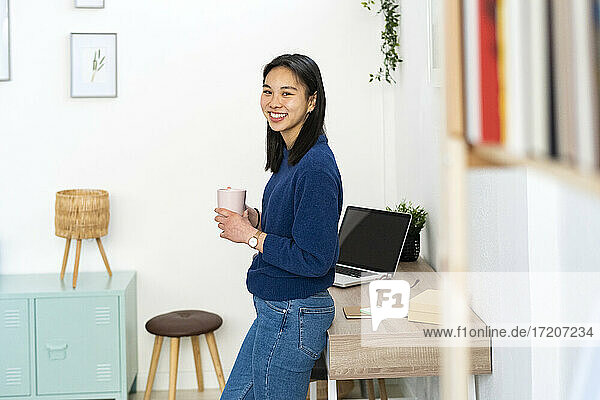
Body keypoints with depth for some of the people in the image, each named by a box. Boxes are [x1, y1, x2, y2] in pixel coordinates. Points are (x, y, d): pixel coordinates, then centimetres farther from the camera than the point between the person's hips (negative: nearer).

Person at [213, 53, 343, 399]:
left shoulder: (316, 167, -23)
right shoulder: (290, 155, 7)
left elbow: (314, 259, -25)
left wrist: (250, 235, -17)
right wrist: (257, 219, 1)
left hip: (292, 318, -10)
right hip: (276, 308, 10)